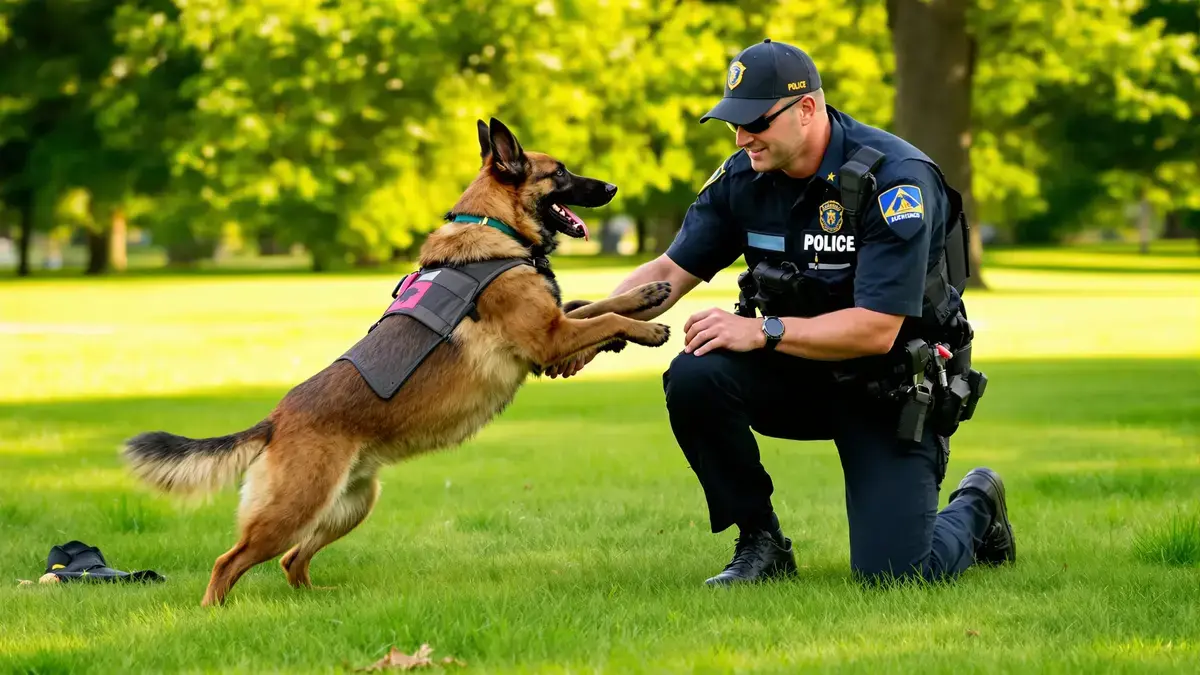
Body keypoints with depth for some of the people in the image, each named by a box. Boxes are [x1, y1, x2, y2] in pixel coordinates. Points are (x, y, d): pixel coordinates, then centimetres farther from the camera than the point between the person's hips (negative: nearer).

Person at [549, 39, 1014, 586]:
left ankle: (975, 509, 19)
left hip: (895, 386, -5)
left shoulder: (895, 180, -25)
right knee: (693, 378, -25)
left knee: (891, 572, -18)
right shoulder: (744, 178, -6)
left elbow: (876, 329, -28)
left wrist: (761, 331, -30)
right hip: (801, 373, 5)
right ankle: (760, 541, -5)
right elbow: (670, 272, -1)